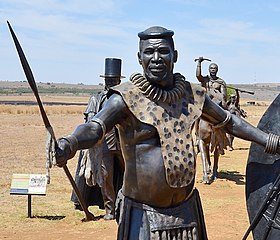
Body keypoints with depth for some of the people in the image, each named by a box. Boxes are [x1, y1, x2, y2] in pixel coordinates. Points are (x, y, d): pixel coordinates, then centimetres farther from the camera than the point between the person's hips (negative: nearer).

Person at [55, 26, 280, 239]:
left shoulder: (192, 94, 2)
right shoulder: (127, 97, -13)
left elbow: (228, 121, 16)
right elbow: (94, 127, -28)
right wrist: (68, 144, -49)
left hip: (186, 212, 5)